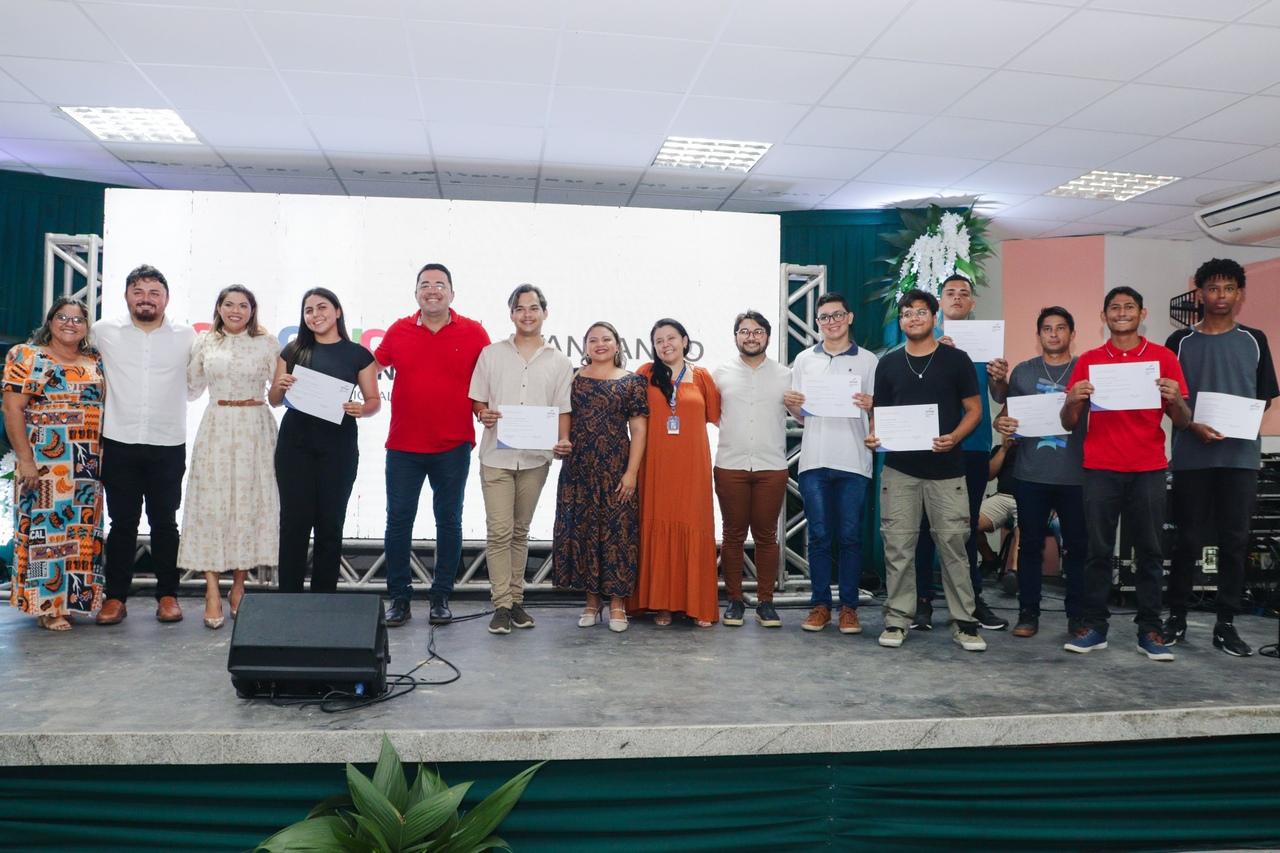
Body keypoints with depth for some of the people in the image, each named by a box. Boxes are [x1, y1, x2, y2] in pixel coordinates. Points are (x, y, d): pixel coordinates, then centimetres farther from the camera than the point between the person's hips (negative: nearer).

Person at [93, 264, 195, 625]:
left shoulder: (186, 337, 2)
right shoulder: (104, 332, 2)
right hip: (119, 444, 0)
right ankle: (115, 596, 15)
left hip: (169, 446, 0)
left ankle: (168, 595, 16)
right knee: (123, 523, 6)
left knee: (164, 522, 7)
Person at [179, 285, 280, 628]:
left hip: (254, 430, -1)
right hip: (216, 429, 1)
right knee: (211, 504, -4)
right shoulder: (205, 342, 10)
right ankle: (212, 590, 0)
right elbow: (191, 386, 18)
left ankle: (238, 585, 16)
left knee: (250, 503, 1)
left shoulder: (267, 342, 4)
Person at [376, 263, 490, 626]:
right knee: (398, 520, 3)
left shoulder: (473, 333, 0)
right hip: (403, 445, 1)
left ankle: (441, 598, 19)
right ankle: (399, 598, 14)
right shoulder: (398, 331, 4)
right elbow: (373, 366, 13)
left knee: (449, 521, 8)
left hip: (453, 446, -1)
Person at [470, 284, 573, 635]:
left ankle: (516, 600, 19)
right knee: (499, 530, -7)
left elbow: (562, 410, 7)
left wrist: (563, 440, -11)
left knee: (520, 531, 11)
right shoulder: (491, 354, 7)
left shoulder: (559, 362, 8)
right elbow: (477, 400, 10)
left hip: (535, 458, 1)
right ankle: (501, 605, -2)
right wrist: (483, 415, -13)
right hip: (496, 456, -1)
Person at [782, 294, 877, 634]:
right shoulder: (804, 360, 12)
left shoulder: (868, 361, 7)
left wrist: (871, 407, -14)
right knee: (819, 536, 4)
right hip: (814, 460, 2)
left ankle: (849, 606, 11)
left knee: (850, 536, 2)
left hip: (854, 462, -1)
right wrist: (792, 406, -7)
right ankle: (820, 604, 13)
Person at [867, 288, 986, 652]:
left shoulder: (956, 360, 4)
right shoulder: (888, 363, 10)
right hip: (899, 469, 2)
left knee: (953, 546, 0)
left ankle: (964, 622, 10)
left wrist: (954, 437, -14)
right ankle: (898, 619, 12)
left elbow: (974, 409, 4)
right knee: (898, 546, 3)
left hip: (946, 469, -1)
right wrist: (874, 436, -8)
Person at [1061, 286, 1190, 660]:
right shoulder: (1088, 361, 7)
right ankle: (1094, 626, 8)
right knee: (1098, 550, 1)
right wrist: (1073, 399, -14)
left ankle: (1149, 630, 11)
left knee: (1149, 551, 3)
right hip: (1100, 469, 0)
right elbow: (1069, 423, 7)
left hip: (1148, 470, 0)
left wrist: (1175, 400, -15)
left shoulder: (1164, 358, 6)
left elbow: (1182, 423, 6)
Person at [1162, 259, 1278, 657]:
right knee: (1188, 539, 3)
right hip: (1192, 455, -1)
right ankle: (1177, 616, 14)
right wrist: (1194, 426, -13)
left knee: (1235, 540, 4)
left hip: (1240, 455, 2)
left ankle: (1226, 623, 12)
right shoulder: (1181, 341, 4)